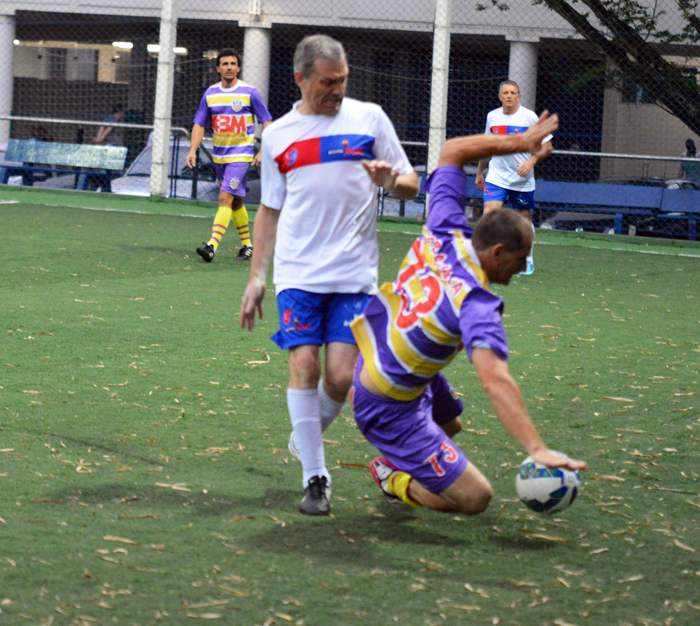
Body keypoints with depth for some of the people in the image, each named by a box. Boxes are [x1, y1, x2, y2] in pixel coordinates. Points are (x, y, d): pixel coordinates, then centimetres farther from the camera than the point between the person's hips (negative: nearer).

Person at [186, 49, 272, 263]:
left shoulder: (249, 92, -7)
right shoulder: (210, 93, 4)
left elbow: (266, 122, -2)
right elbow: (199, 124, 7)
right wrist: (193, 150, -6)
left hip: (241, 154, -5)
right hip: (219, 155, 5)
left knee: (225, 199, -16)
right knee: (235, 201, 14)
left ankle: (212, 245, -24)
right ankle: (247, 245, 27)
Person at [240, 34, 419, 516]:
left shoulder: (369, 118, 6)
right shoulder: (278, 135, 10)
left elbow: (411, 186, 10)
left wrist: (391, 181, -13)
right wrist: (257, 277, 14)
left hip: (355, 275, -1)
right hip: (298, 272, 1)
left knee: (341, 378, -6)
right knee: (305, 366, -9)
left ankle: (306, 437, 24)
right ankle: (315, 477, 1)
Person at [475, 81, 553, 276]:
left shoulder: (529, 117, -6)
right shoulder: (492, 117, 5)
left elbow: (546, 145, -2)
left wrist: (531, 161, -19)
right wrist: (479, 172, 23)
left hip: (522, 180, -1)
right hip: (496, 177, 2)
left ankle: (528, 260, 26)